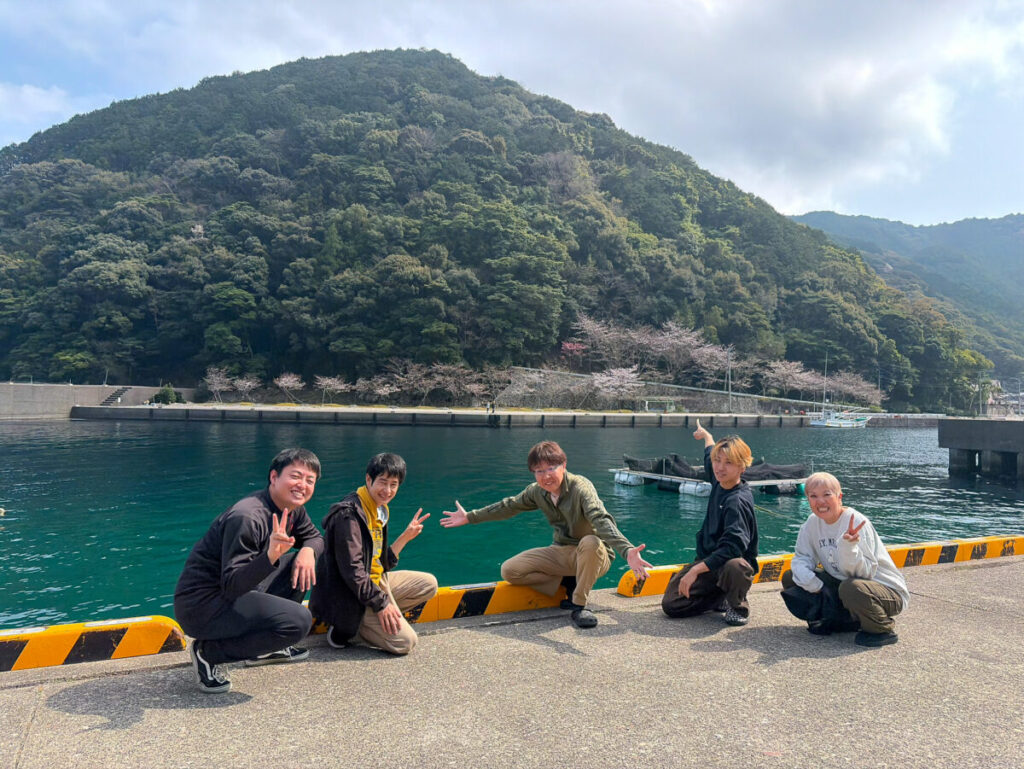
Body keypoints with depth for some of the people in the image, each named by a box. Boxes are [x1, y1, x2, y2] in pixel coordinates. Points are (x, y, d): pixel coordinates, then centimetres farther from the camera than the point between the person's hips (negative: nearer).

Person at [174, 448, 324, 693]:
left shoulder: (293, 508, 3)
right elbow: (232, 586, -28)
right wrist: (271, 556, -44)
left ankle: (262, 648, 16)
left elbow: (314, 537, 17)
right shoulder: (247, 518, -25)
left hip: (238, 592, 10)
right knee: (298, 620, -25)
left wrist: (308, 551, -6)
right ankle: (208, 652, -6)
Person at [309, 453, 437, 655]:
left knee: (428, 584, 9)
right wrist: (381, 603, -22)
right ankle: (345, 628, -1)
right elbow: (352, 570, -23)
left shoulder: (379, 511, 12)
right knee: (405, 642, -19)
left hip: (374, 583, 10)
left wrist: (406, 536, 8)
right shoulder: (349, 514, -18)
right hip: (350, 596, -10)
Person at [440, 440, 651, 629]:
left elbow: (602, 519, -41)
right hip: (561, 552, 6)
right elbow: (509, 506, 14)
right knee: (509, 571, -10)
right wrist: (470, 517, 20)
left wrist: (627, 551, -58)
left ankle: (579, 605, -19)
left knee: (590, 542, -41)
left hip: (594, 556, -5)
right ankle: (569, 583, -1)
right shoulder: (537, 491, -2)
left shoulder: (580, 488, -23)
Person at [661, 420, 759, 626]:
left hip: (734, 562, -7)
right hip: (708, 561, 7)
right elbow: (709, 457, 27)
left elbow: (732, 547, -33)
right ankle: (722, 599, 17)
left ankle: (738, 606, -8)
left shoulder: (738, 501, -22)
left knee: (734, 567, -43)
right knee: (670, 604, -7)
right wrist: (707, 435, 45)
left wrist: (696, 570, -35)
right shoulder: (719, 482, 1)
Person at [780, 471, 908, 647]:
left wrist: (848, 547, -44)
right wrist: (811, 582, -22)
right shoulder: (813, 522, -4)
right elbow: (801, 558, -2)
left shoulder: (856, 522, -22)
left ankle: (883, 629, -9)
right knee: (790, 578, -6)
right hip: (841, 584, 6)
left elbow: (865, 573, -25)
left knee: (852, 588, -39)